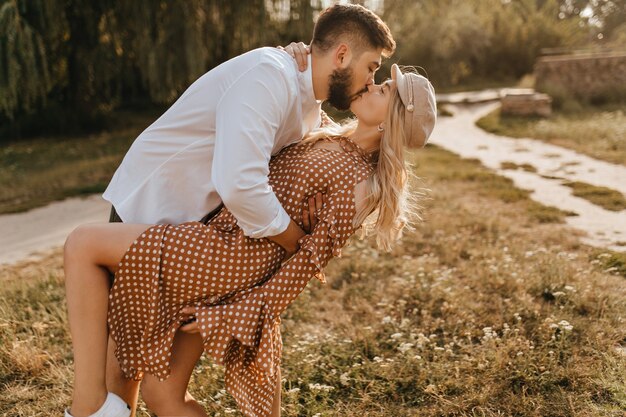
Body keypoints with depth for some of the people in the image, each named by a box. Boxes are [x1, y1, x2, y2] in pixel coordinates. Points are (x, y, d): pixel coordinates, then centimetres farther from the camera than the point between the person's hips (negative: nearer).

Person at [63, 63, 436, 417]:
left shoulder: (360, 181, -9)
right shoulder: (331, 138, 16)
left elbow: (313, 257, -12)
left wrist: (235, 314, -12)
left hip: (235, 257, -9)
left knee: (83, 245, -10)